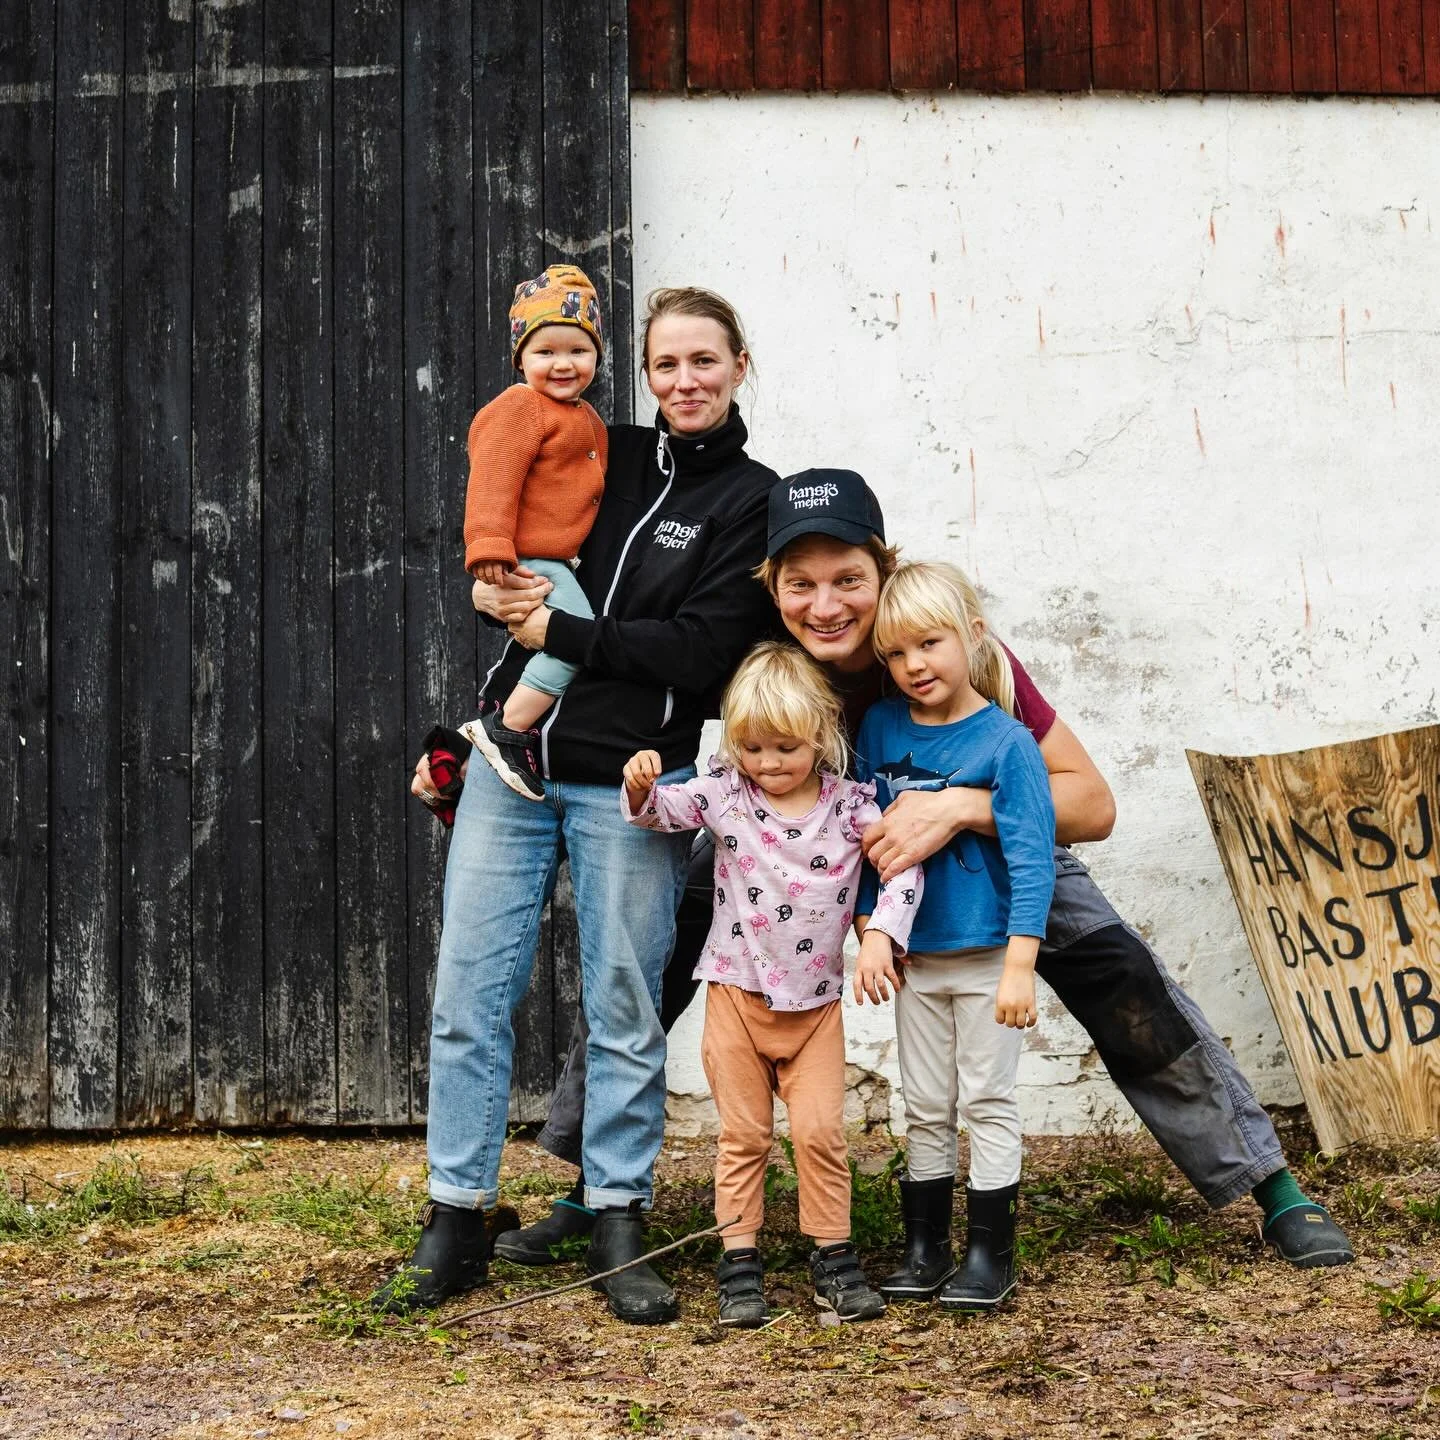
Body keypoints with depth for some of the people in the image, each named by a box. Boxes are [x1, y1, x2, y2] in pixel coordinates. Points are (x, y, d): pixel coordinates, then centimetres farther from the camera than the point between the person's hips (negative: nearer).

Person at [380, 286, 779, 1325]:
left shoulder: (751, 500, 0)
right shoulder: (607, 457, 12)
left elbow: (704, 651, -11)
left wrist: (560, 633, -11)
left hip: (628, 786, -4)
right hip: (514, 763, 4)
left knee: (625, 1009, 2)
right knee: (469, 993, 2)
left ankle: (620, 1225, 13)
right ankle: (456, 1223, 11)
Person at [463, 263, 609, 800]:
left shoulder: (586, 419, 18)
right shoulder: (519, 409, -12)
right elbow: (494, 479, -20)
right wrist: (490, 546, -28)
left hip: (559, 561, 10)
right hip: (529, 562, -10)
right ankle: (506, 730, -17)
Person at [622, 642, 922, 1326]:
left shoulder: (850, 803, -5)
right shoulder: (725, 794, -3)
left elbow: (902, 865, -9)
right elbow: (664, 809, -7)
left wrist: (881, 934, -24)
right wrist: (639, 784, -30)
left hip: (816, 1000, 0)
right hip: (737, 993, 0)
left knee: (820, 1130, -1)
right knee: (742, 1134, 6)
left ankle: (833, 1256, 12)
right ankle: (739, 1261, 12)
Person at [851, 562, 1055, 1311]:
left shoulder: (1006, 742, -13)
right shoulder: (882, 728, 0)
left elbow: (1032, 857, -15)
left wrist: (1020, 965, -19)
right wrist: (871, 933, 0)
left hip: (987, 957, -4)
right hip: (916, 957, 5)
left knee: (987, 1102, 3)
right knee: (924, 1107, 12)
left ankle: (991, 1253, 11)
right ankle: (926, 1248, 21)